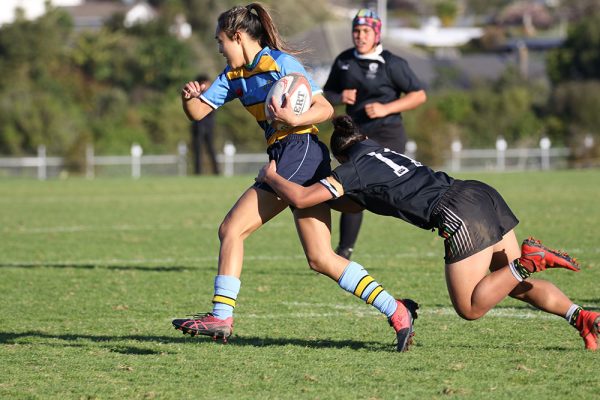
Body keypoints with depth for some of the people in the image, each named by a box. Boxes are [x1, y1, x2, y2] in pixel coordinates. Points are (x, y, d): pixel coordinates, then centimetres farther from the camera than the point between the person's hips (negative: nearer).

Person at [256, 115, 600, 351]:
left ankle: (527, 261, -13)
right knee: (517, 285, 17)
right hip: (485, 195, 8)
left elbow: (300, 198, 2)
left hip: (461, 215, -8)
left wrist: (271, 177, 20)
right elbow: (356, 204, 42)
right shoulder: (384, 154, 28)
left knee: (470, 308, 2)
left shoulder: (355, 169, 5)